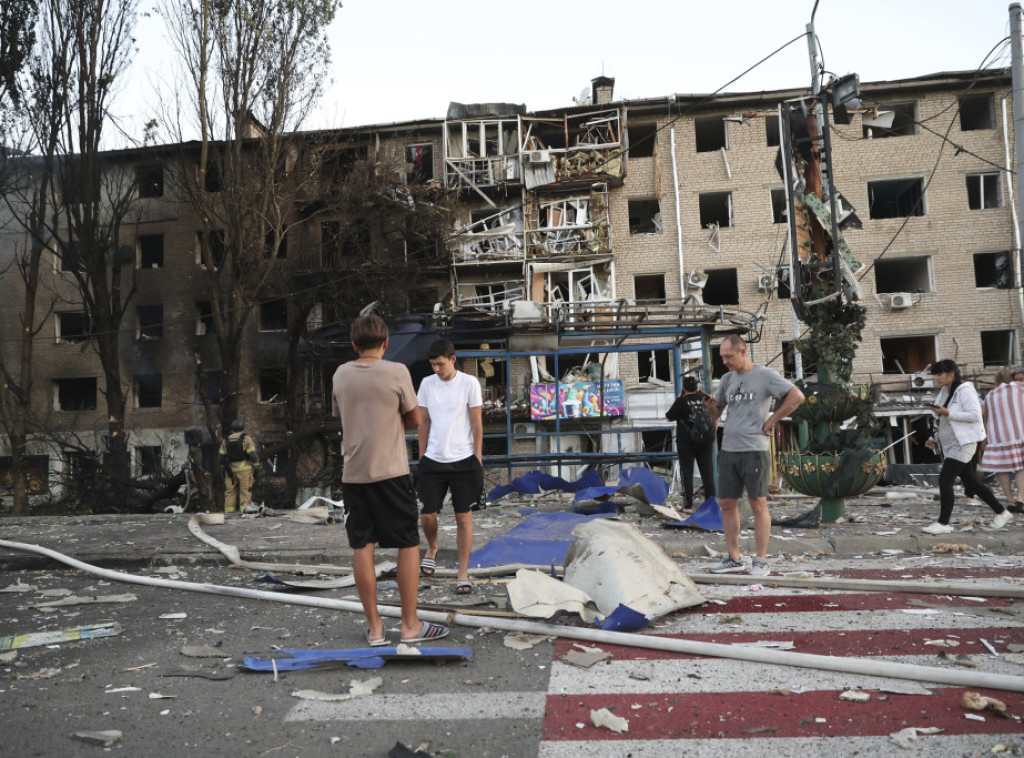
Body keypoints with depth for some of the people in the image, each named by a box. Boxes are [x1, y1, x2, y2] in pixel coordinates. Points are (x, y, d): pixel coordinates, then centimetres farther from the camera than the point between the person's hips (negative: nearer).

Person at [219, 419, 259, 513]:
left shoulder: (225, 441, 11)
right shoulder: (246, 439, -3)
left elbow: (222, 458, 10)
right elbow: (253, 456, -9)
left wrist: (224, 469, 20)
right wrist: (256, 468, -1)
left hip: (230, 470, 4)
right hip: (244, 469, -4)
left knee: (230, 491, 9)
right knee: (245, 490, -3)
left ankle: (229, 511, 7)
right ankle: (244, 510, -8)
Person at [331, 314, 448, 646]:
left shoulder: (341, 374, 4)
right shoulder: (397, 372, -8)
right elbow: (414, 419, 0)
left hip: (353, 473, 4)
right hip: (391, 471, -4)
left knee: (362, 547, 7)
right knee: (408, 544, 7)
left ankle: (374, 627, 14)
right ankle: (410, 625, 12)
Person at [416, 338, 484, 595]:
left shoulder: (469, 383, -4)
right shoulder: (427, 384, 5)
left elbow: (477, 423, -2)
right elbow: (423, 422, 11)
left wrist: (477, 459, -3)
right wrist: (422, 456, 10)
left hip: (464, 461, -3)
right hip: (433, 461, 3)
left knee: (464, 518, 2)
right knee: (427, 515, 4)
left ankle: (463, 574, 14)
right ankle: (432, 548, 37)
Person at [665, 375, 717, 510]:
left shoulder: (681, 401, -10)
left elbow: (669, 417, 1)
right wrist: (711, 435, 21)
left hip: (686, 442, -4)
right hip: (705, 442, 4)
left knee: (687, 473, 3)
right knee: (707, 472, 10)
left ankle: (688, 505, 2)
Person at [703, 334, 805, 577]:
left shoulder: (765, 375, -4)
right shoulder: (727, 379, 15)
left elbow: (797, 396, -10)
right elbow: (715, 414, 20)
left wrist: (772, 421, -8)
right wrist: (710, 405, -3)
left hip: (754, 449, -6)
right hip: (728, 449, 6)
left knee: (758, 504, -2)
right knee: (727, 503, 7)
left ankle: (760, 561, 5)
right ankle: (733, 559, 16)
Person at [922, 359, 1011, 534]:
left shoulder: (965, 390, -12)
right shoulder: (945, 392, 13)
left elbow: (975, 415, -21)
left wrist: (947, 413, -24)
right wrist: (934, 438, 12)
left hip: (963, 444, -9)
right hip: (950, 445, 9)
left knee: (945, 481, -14)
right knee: (971, 482, 15)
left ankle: (943, 524, -11)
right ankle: (1002, 513, 30)